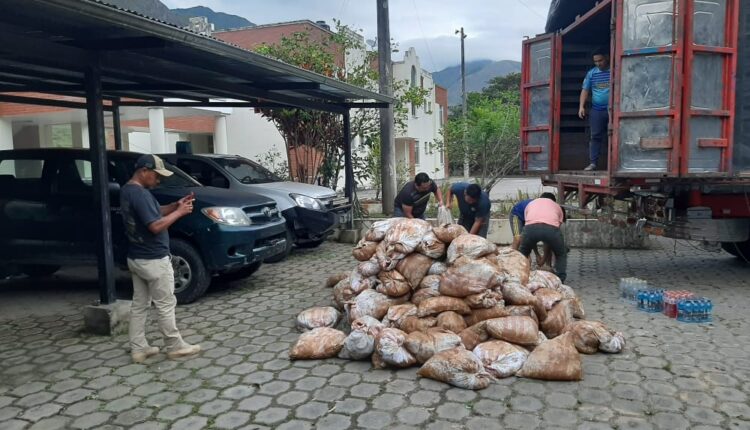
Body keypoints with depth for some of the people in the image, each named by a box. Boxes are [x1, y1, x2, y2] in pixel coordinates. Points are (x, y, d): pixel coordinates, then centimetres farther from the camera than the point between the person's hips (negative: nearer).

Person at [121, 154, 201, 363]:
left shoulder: (126, 190, 10)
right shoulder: (140, 194, -22)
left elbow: (153, 212, 17)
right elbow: (156, 225, -26)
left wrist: (176, 205, 4)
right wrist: (179, 212, -16)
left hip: (135, 258, 10)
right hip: (153, 260, -10)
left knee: (139, 305, 14)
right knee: (166, 305, 3)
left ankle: (138, 349, 20)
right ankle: (175, 347, 14)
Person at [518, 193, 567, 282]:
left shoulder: (531, 203, 40)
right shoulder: (557, 206, 38)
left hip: (530, 227, 0)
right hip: (551, 227, 0)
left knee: (522, 253, 30)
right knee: (561, 254, 28)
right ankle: (560, 280, 17)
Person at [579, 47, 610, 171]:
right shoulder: (591, 73, 11)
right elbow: (585, 90, 11)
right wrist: (581, 106, -1)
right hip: (596, 110, 3)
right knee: (595, 136, 1)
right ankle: (592, 163, 1)